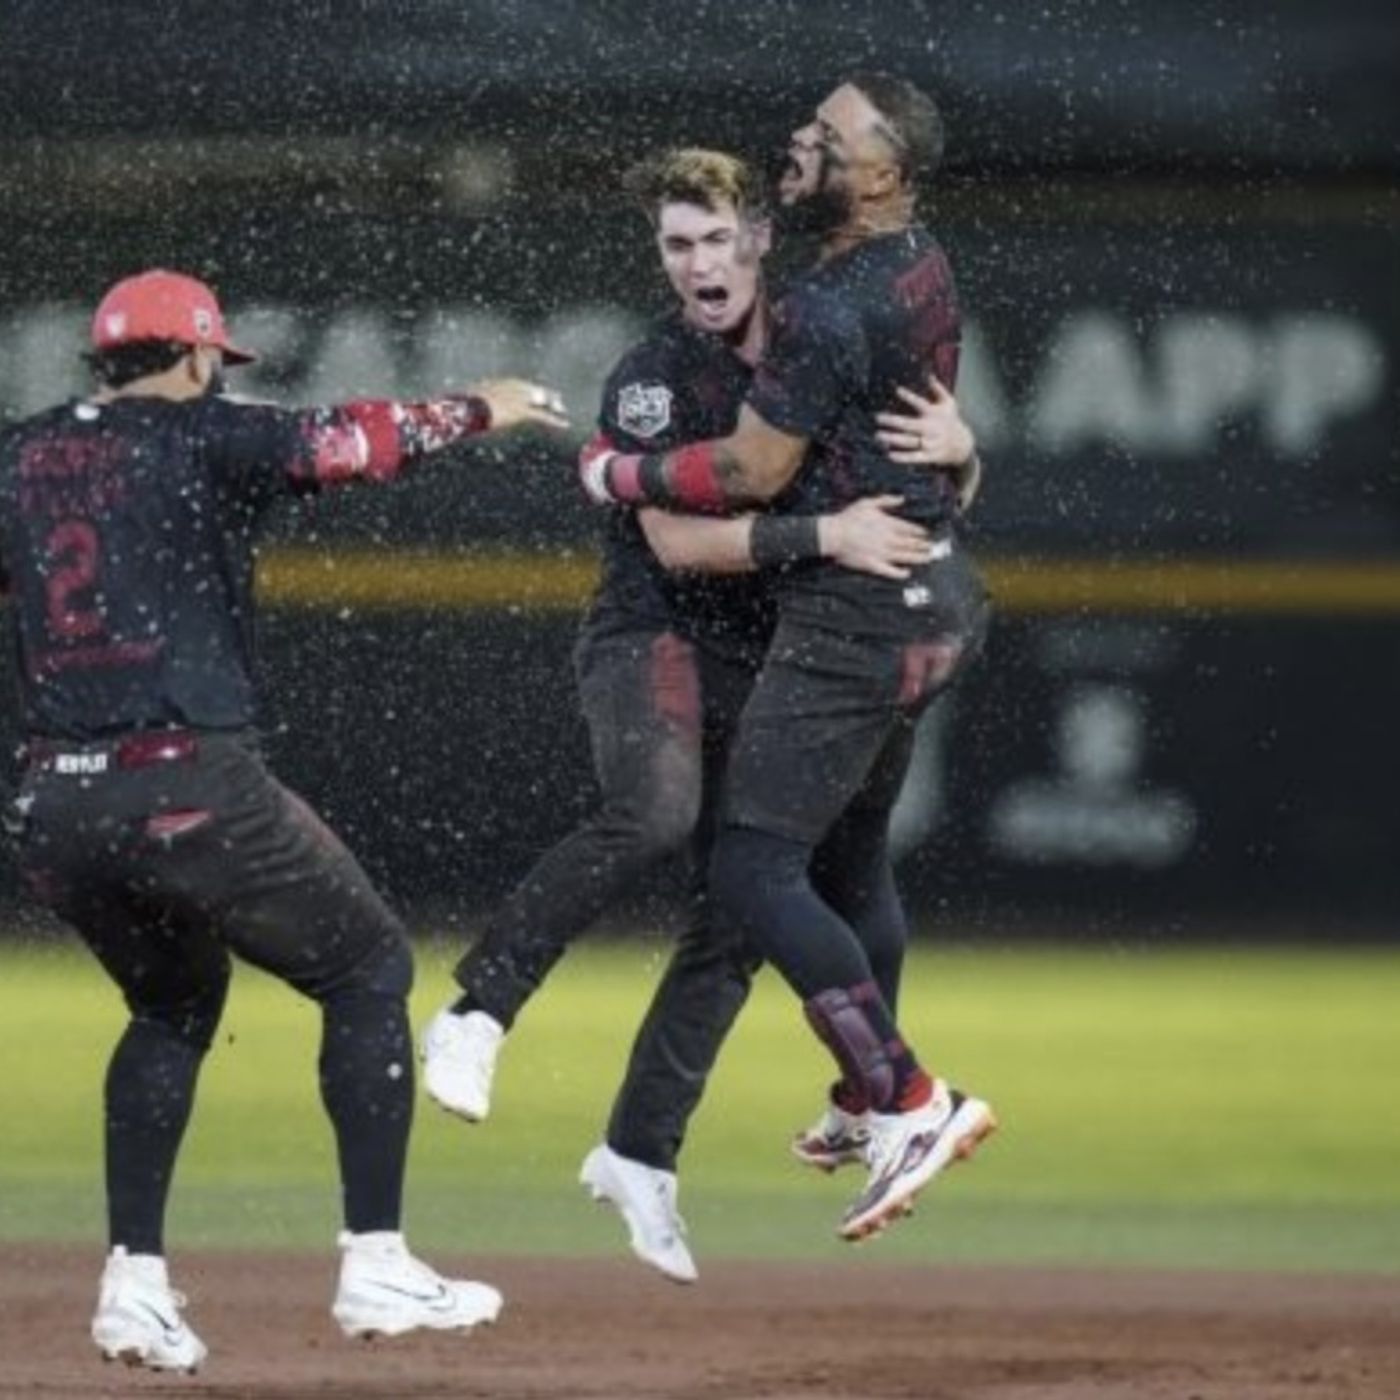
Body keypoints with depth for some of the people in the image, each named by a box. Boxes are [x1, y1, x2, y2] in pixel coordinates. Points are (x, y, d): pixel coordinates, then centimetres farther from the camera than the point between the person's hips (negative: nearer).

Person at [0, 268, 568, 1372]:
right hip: (191, 791, -6)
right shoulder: (204, 440, -2)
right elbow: (342, 443, -11)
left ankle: (135, 1280, 15)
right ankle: (376, 1268, 5)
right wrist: (479, 410, 0)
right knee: (367, 970, 12)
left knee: (175, 1002, 28)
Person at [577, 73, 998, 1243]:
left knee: (754, 872, -9)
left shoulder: (831, 311, -23)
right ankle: (874, 1098, 34)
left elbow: (753, 470, -17)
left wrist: (619, 476, -4)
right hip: (940, 596, 10)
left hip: (856, 612, -10)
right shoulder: (925, 267, 6)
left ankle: (908, 1102, -15)